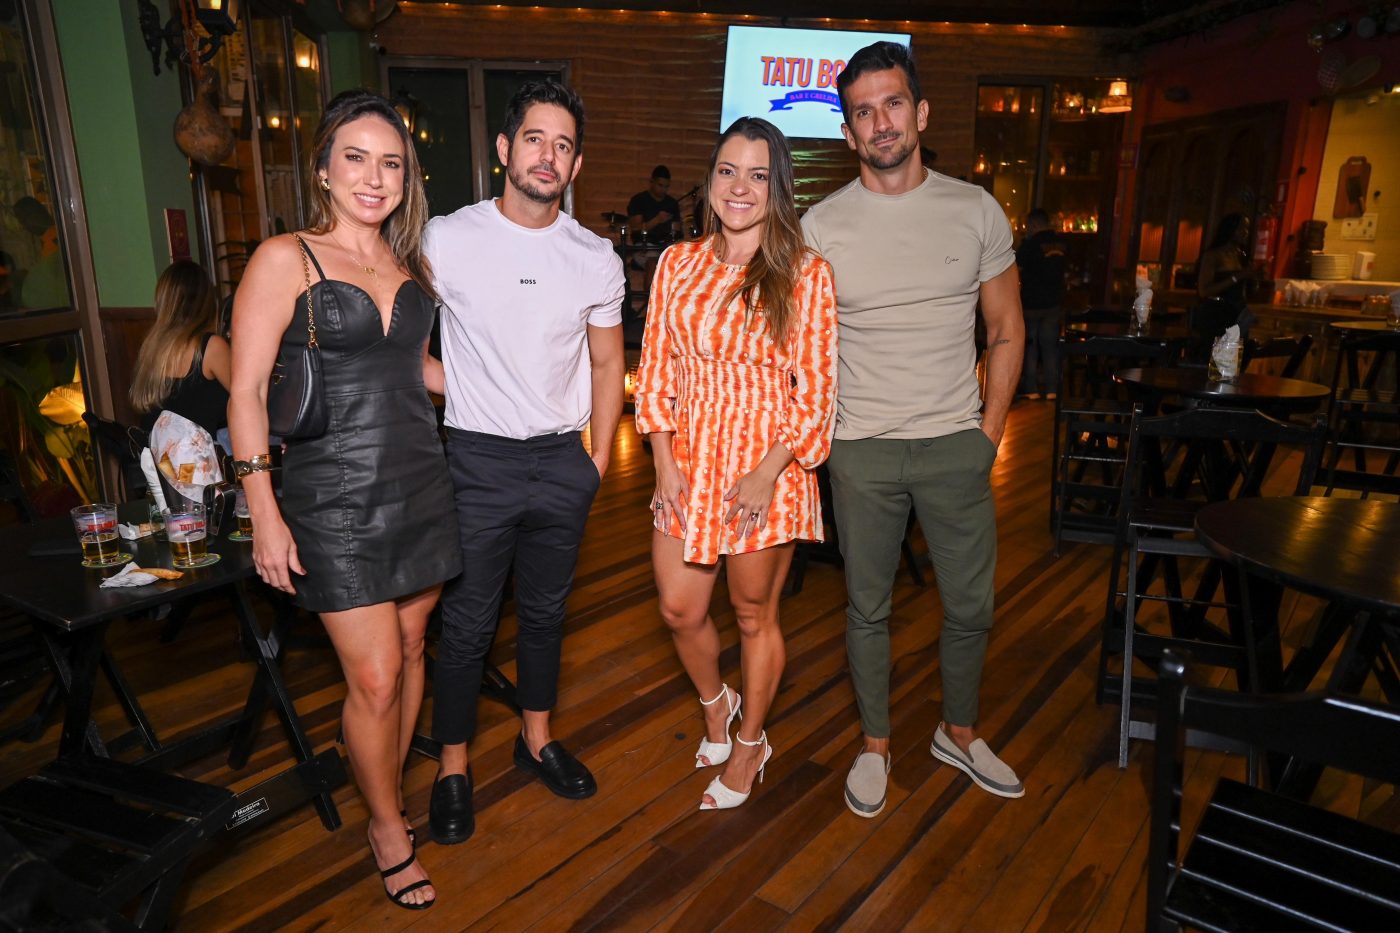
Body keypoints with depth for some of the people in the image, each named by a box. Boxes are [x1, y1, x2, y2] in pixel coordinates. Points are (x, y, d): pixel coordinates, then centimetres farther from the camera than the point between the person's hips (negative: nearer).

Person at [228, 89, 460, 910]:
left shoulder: (411, 263, 9)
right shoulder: (285, 260, -7)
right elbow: (248, 392, -9)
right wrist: (265, 514, -12)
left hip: (421, 483, 5)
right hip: (334, 498, -5)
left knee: (410, 648, 14)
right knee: (375, 676, -2)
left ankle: (387, 795, 36)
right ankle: (389, 827, 23)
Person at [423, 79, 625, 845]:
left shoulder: (596, 259, 1)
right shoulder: (446, 239, -6)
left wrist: (600, 456, 6)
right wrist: (459, 385, -5)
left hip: (562, 462, 3)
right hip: (477, 461, -2)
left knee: (546, 610, 17)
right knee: (467, 623, 6)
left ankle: (536, 738, 38)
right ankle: (453, 766, 27)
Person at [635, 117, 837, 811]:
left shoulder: (805, 274, -6)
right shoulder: (678, 264, 4)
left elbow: (816, 391, -7)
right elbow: (656, 369, 5)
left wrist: (767, 473, -15)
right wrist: (664, 461, -4)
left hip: (768, 467, -3)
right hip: (689, 462, 4)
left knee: (753, 613, 11)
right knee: (680, 610, 10)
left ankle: (750, 743, 36)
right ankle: (715, 704, 44)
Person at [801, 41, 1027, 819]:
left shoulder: (975, 210, 1)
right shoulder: (821, 225, -2)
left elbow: (1006, 331, 7)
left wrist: (990, 431, 1)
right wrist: (815, 434, -3)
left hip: (957, 446, 2)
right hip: (862, 452, -1)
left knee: (971, 605, 12)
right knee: (869, 607, 12)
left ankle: (960, 733, 37)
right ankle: (875, 745, 33)